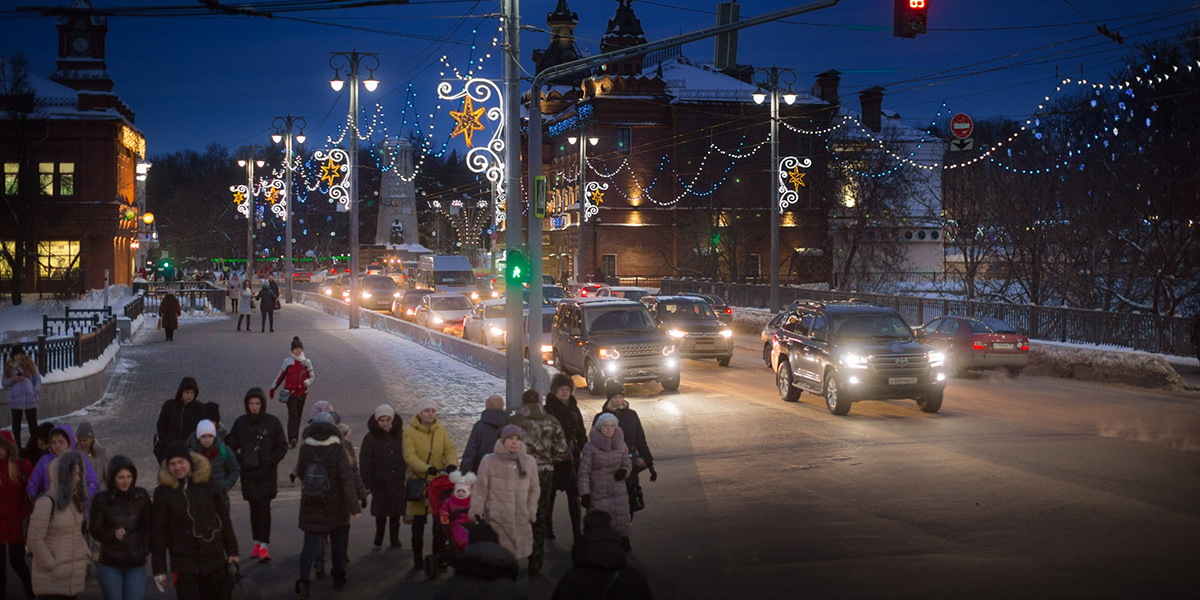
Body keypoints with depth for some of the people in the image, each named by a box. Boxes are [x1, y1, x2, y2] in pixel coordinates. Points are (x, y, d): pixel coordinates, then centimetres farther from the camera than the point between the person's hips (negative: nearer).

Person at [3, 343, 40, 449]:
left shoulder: (29, 363, 2)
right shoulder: (9, 366, 3)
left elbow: (38, 379, 5)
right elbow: (5, 384, 5)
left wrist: (35, 391, -8)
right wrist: (13, 379, -14)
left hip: (30, 399, -1)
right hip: (15, 399, 1)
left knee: (33, 423, -4)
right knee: (16, 423, 9)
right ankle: (17, 446, 18)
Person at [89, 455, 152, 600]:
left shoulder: (141, 496, 1)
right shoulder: (101, 499, -4)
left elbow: (148, 527, 6)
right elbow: (95, 531, -3)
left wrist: (146, 549, -8)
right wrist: (113, 534, -22)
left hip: (136, 565, 1)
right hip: (110, 565, -1)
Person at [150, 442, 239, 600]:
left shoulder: (209, 485, 0)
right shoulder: (163, 493, -4)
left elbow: (224, 520, 7)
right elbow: (158, 532, -2)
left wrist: (232, 551, 6)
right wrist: (159, 567, -3)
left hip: (213, 558, 2)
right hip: (183, 561, -2)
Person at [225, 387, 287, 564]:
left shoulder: (272, 422, -2)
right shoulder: (240, 423, 4)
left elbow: (282, 447, 3)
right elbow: (231, 445, 11)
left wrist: (270, 461, -11)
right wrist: (239, 461, -5)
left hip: (267, 473, -3)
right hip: (248, 473, 3)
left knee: (264, 508, -11)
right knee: (254, 508, 9)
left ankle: (264, 546, -14)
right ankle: (257, 543, 20)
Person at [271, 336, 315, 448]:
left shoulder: (307, 362, 3)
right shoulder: (287, 361, -3)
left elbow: (312, 377, 3)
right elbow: (280, 376, 5)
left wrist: (303, 384, -14)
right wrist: (273, 388, 9)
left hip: (302, 392, 3)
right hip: (290, 392, -3)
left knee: (298, 415, 10)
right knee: (292, 414, -15)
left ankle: (294, 436, 25)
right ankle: (292, 438, -23)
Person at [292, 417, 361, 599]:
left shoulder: (304, 449, -8)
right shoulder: (338, 450, -14)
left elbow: (300, 473, 6)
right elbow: (347, 479, -15)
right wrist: (354, 506, -11)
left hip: (310, 506, 1)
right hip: (334, 505, -1)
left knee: (310, 543, 1)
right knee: (336, 539, 20)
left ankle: (303, 582, -14)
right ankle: (338, 577, 28)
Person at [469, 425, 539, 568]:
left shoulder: (530, 462, 8)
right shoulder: (489, 461, -1)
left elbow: (533, 490, 14)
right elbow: (480, 488, 2)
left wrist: (531, 513, 9)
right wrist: (477, 510, -5)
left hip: (521, 519, 3)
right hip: (496, 519, -3)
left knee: (517, 553, 5)